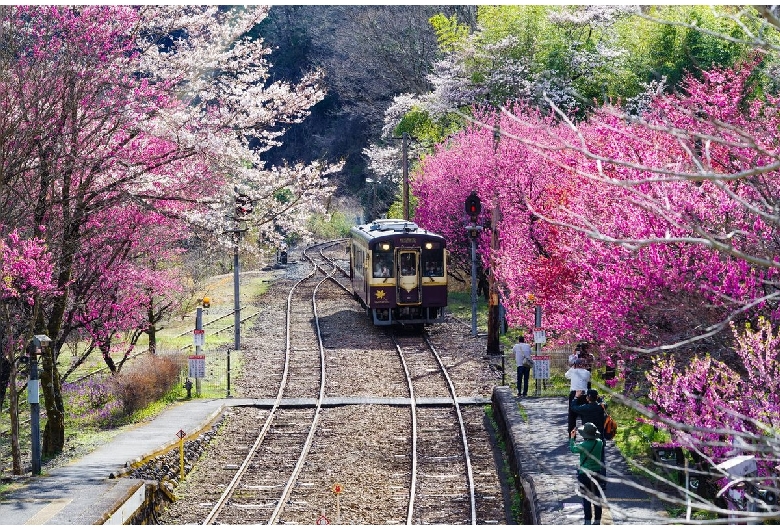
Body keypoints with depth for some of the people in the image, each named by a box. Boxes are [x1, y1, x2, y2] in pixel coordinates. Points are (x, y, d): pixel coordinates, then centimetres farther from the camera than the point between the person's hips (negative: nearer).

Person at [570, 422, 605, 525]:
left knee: (586, 498, 4)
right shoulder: (599, 443, -7)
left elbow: (572, 449, -1)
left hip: (584, 474, -4)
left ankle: (588, 520, 5)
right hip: (596, 473, 4)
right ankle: (597, 520, 16)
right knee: (596, 497, 11)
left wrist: (572, 438, 13)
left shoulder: (583, 445, -18)